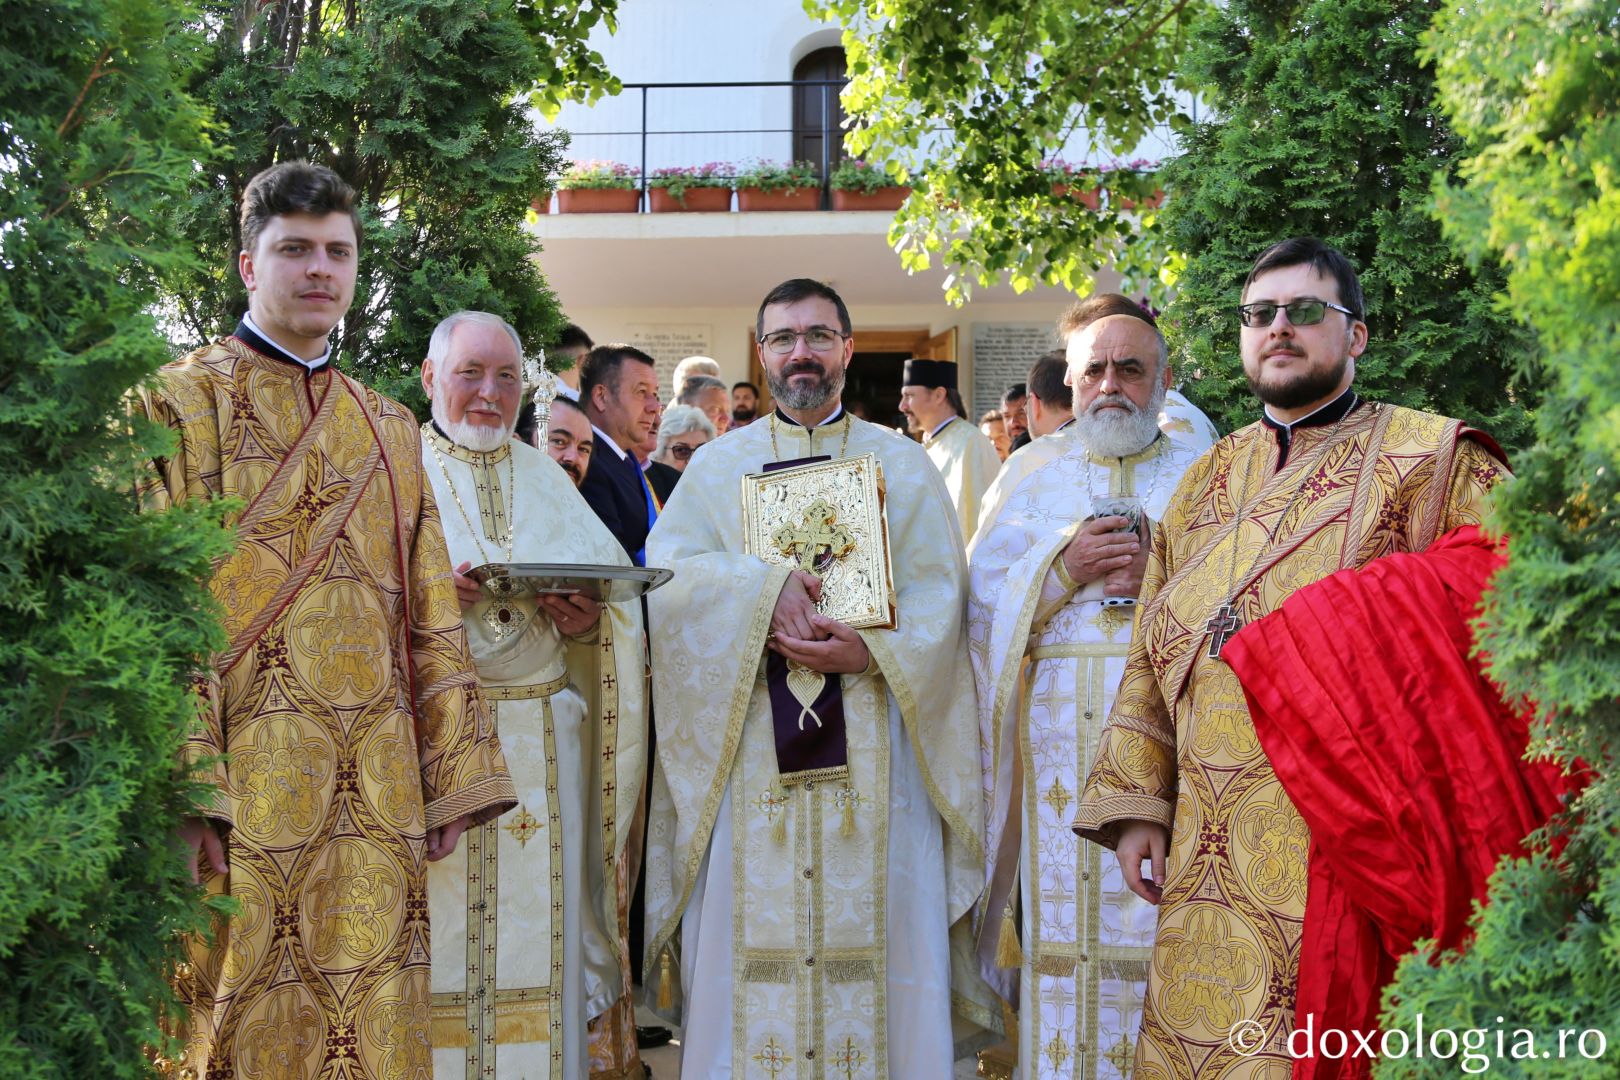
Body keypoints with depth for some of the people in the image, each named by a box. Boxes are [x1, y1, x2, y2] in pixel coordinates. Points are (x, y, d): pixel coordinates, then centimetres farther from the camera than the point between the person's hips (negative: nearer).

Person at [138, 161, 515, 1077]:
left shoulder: (390, 429, 17)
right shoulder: (187, 401, 1)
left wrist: (453, 778, 8)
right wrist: (179, 786, -17)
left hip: (378, 788, 5)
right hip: (246, 778, -4)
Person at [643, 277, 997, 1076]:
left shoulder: (904, 465, 12)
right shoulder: (718, 465, 13)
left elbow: (938, 594, 2)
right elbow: (668, 572, -1)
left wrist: (873, 651, -16)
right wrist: (764, 586, -17)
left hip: (873, 754, 0)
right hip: (750, 749, 1)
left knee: (875, 938, -2)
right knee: (751, 941, -1)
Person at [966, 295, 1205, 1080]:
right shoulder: (1038, 486, 17)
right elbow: (981, 598, 7)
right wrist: (1065, 567, -8)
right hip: (1062, 741, 2)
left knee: (1163, 924, -4)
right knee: (1067, 921, 1)